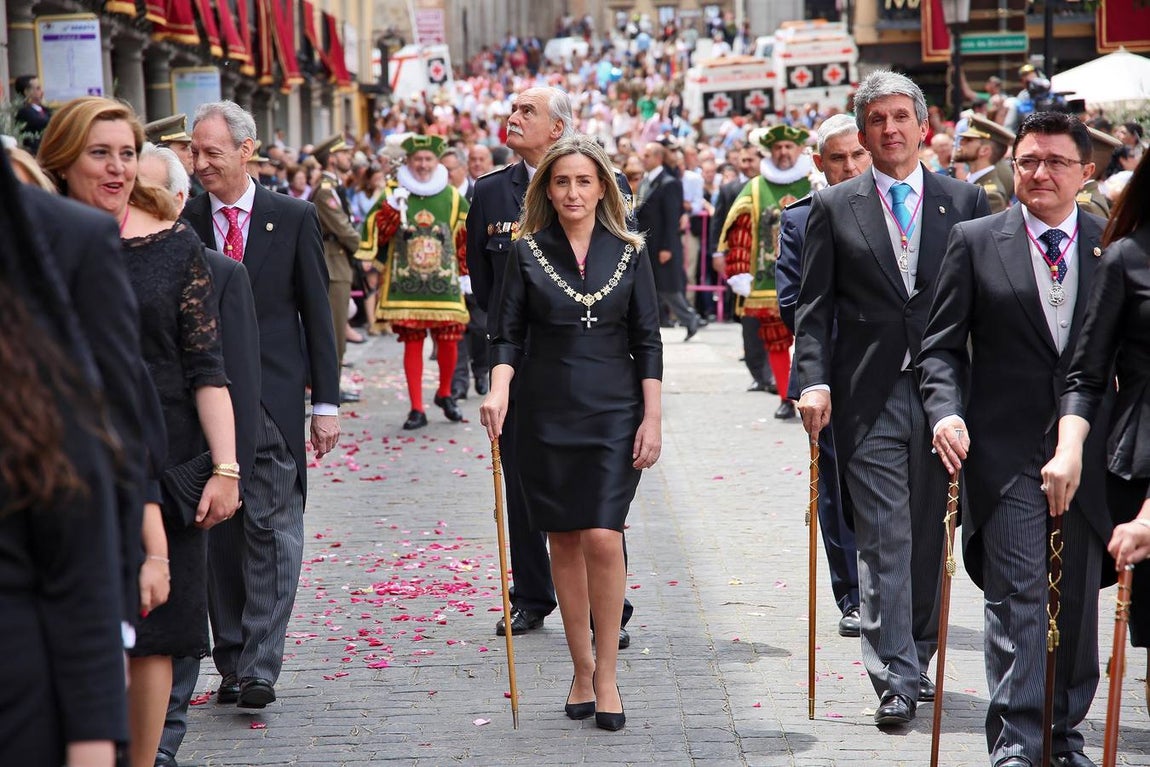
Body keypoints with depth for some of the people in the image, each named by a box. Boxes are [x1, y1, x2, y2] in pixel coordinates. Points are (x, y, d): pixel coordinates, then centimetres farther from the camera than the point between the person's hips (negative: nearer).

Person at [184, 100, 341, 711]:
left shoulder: (294, 218, 3)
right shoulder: (182, 223, 5)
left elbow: (317, 312, 4)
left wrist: (326, 402, 1)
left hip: (273, 393, -2)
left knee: (272, 528, -7)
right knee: (219, 530, 6)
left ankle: (259, 664, -8)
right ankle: (230, 659, 14)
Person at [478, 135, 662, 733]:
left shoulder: (628, 252, 4)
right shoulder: (527, 252, 4)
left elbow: (647, 341, 4)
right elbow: (508, 335, 2)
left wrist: (652, 417, -3)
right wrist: (498, 391, -16)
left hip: (613, 412, -1)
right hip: (545, 413, 1)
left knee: (603, 538, -12)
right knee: (564, 541, 5)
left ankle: (607, 673, -1)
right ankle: (581, 669, 16)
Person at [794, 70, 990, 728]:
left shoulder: (965, 201, 7)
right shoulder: (835, 208, 5)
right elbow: (814, 307, 3)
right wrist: (815, 381, -10)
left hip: (942, 393, 2)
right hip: (869, 398, -1)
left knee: (929, 534, 10)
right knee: (884, 538, -5)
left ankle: (917, 658, 25)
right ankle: (896, 680, -5)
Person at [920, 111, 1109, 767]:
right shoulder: (976, 242, 2)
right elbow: (943, 345, 2)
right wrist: (946, 411, -15)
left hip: (1088, 457, 2)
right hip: (1005, 451, -2)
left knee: (1078, 602, 10)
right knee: (1018, 598, -8)